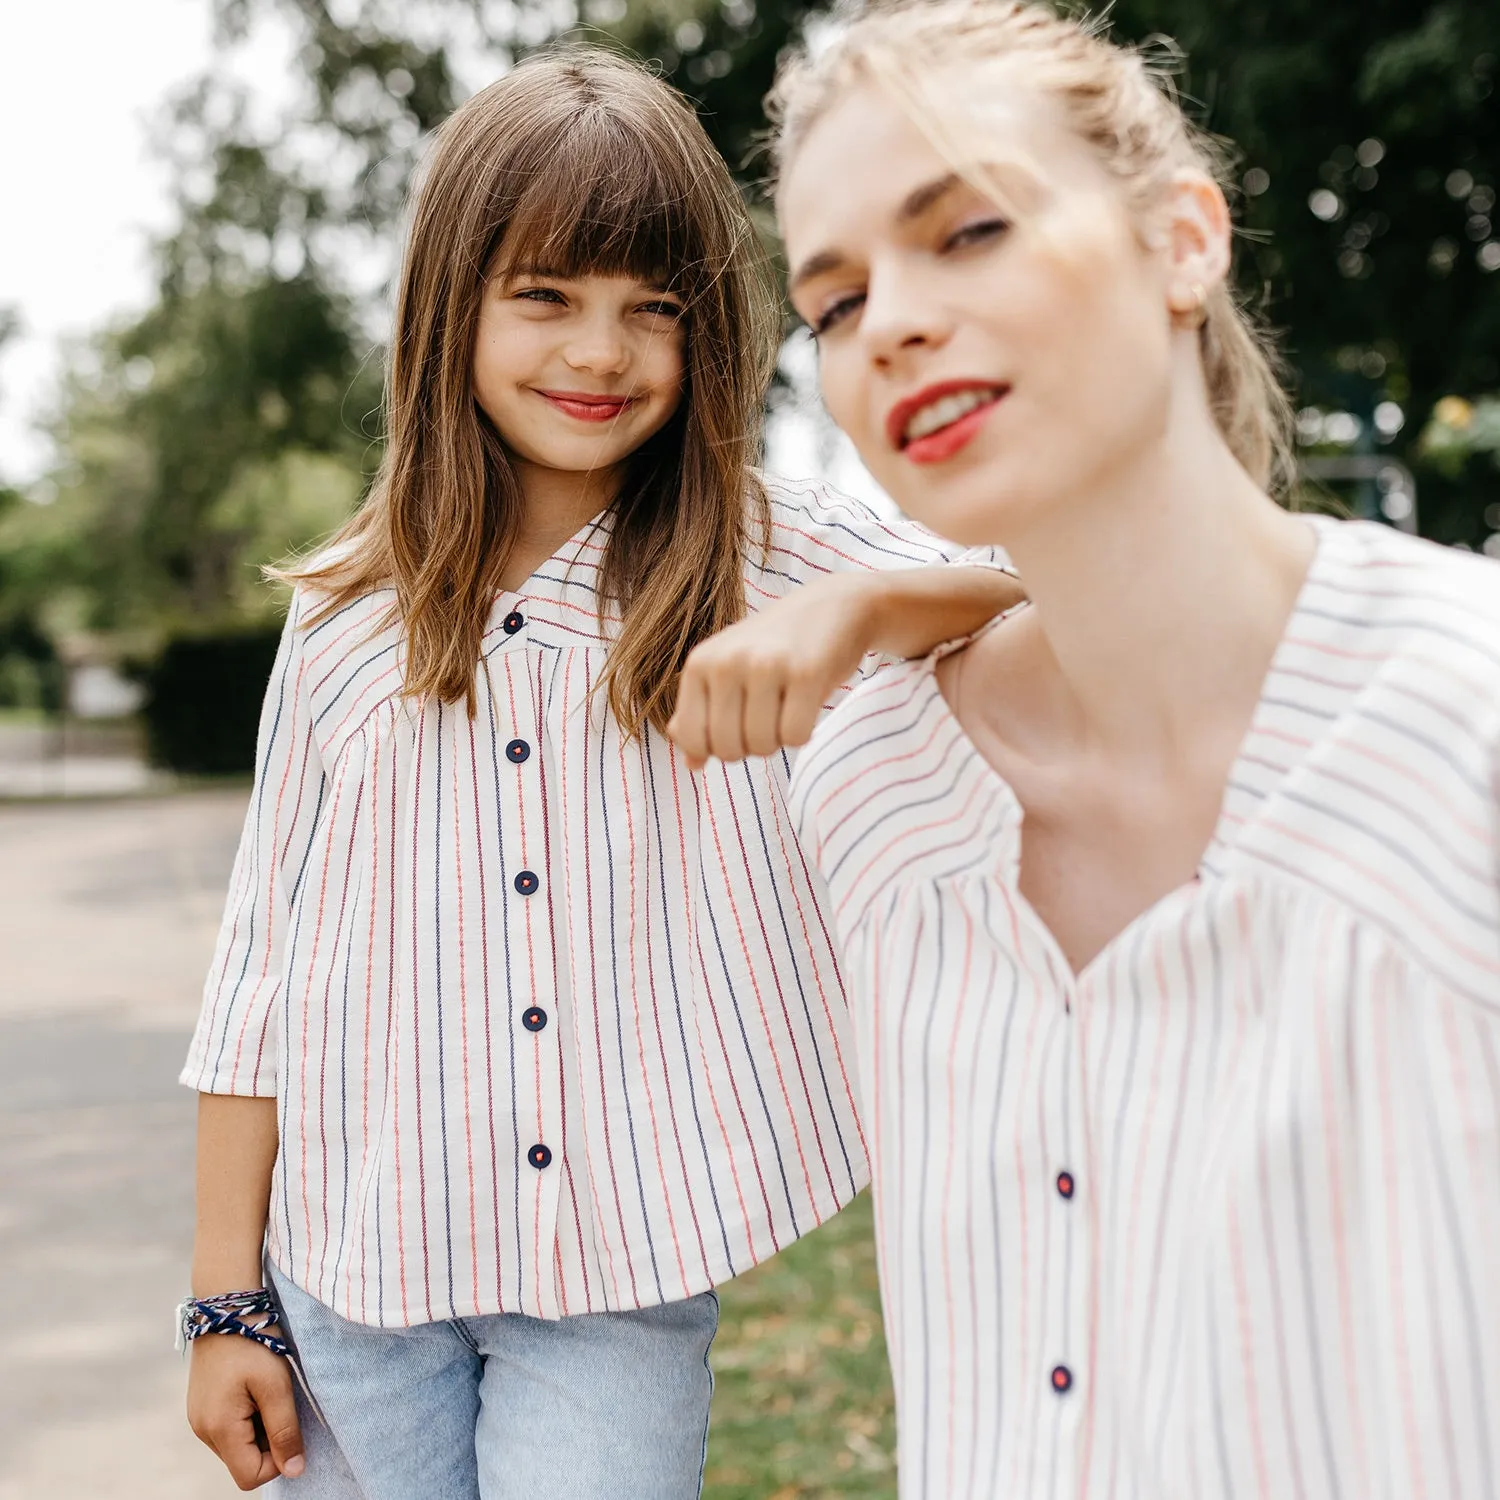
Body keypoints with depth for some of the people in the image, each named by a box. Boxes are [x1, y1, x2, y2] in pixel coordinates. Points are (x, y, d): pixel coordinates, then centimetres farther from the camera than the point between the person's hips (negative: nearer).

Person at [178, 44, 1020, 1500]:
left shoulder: (763, 558, -2)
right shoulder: (344, 622, 3)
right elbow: (262, 965, 5)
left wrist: (861, 604, -36)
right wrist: (226, 1300, 5)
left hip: (622, 1283, -2)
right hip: (353, 1275, 2)